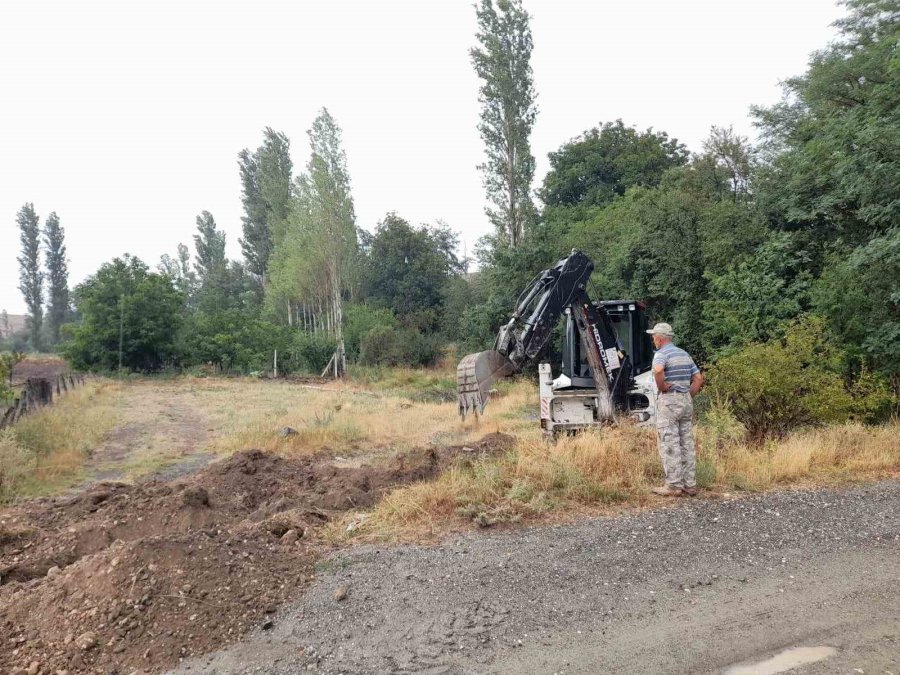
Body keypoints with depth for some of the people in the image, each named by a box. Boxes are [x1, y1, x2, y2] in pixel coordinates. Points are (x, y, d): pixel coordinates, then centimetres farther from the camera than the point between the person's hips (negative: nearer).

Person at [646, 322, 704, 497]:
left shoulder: (661, 353, -9)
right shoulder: (684, 354, 15)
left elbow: (658, 371, -31)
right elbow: (698, 379, 14)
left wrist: (662, 388, -16)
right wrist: (689, 396, 13)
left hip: (668, 401, -8)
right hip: (686, 400, 8)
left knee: (670, 444, -4)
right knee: (687, 443, 10)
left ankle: (674, 486, -3)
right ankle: (690, 484, 13)